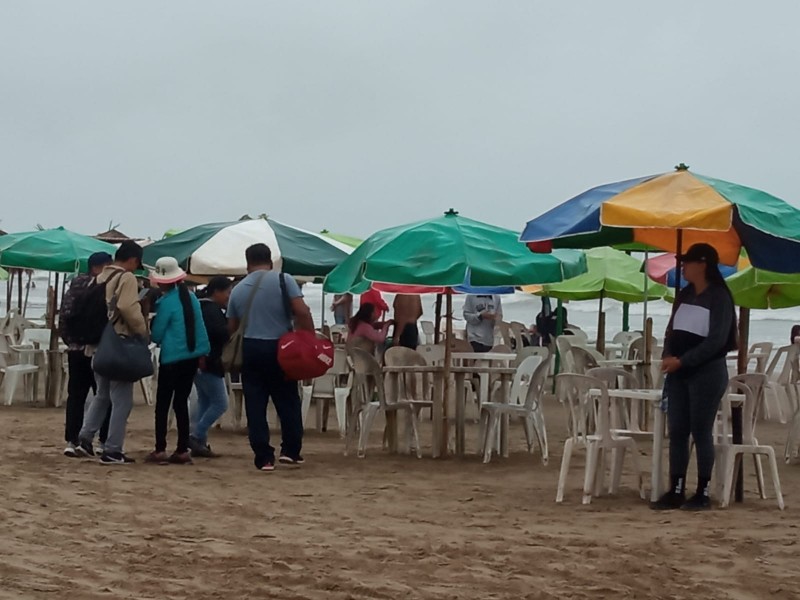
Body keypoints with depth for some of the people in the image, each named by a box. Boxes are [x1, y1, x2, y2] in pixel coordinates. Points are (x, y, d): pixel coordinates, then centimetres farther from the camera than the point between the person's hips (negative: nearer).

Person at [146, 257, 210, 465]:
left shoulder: (166, 302, -12)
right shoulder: (191, 297, 6)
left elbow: (156, 335, -7)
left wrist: (150, 333, 13)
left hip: (172, 358, -6)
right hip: (192, 356, 6)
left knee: (162, 404, 2)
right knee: (181, 402, 11)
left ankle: (160, 450, -1)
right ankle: (183, 450, 8)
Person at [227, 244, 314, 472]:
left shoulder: (238, 290, 10)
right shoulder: (283, 280, -2)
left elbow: (231, 327, 12)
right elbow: (302, 311, -12)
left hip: (250, 350, 2)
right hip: (279, 348, -2)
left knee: (255, 405, 3)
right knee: (288, 401, 10)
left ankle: (264, 457, 0)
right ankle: (291, 451, 7)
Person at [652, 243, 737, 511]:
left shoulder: (719, 297, -8)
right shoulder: (684, 295, 13)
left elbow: (716, 340, -15)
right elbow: (672, 330, 13)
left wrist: (682, 361, -17)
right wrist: (668, 356, -7)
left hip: (707, 372, -6)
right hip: (678, 372, 6)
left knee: (701, 432, -4)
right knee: (677, 431, 3)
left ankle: (703, 493, 3)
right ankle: (676, 491, 5)